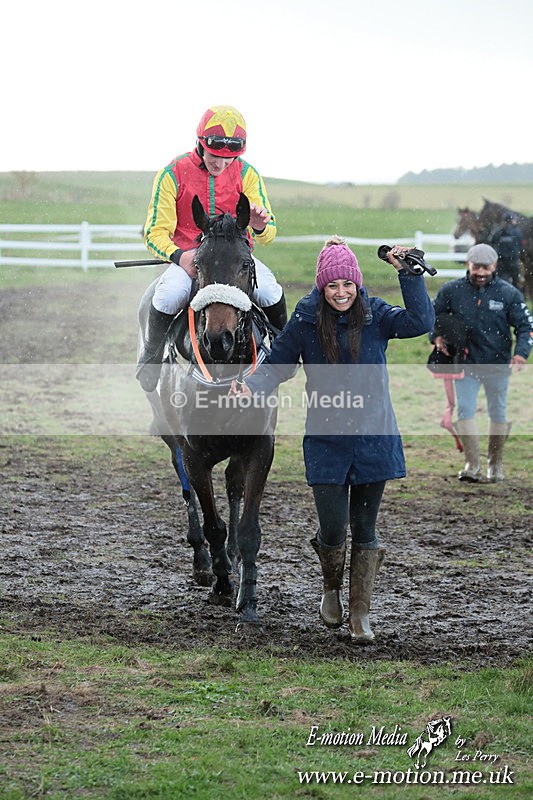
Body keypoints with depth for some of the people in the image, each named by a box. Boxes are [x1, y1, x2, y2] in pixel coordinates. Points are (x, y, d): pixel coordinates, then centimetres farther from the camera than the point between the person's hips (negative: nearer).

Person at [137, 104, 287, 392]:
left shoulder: (246, 174, 0)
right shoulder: (173, 175, -5)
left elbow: (267, 234, 0)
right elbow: (155, 233, -5)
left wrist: (260, 226, -26)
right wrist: (178, 256, -26)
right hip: (186, 257, -1)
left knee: (270, 291, -28)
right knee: (169, 295, -34)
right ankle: (151, 356, -7)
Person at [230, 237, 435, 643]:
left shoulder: (375, 315, -3)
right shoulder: (305, 320, -3)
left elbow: (420, 322, -16)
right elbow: (279, 362, 2)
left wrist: (408, 275, -22)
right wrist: (253, 387, -16)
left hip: (373, 439, 0)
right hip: (326, 442, 0)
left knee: (364, 530, 6)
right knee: (333, 530, -3)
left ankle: (361, 614, 17)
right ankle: (332, 588, 29)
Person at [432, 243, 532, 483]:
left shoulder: (508, 293, -6)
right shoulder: (452, 291, -3)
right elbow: (433, 316, 10)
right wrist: (436, 337, -10)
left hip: (498, 364, 0)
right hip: (466, 363, 0)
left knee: (498, 413, 11)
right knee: (464, 410, -10)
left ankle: (496, 463, 27)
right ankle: (472, 465, -6)